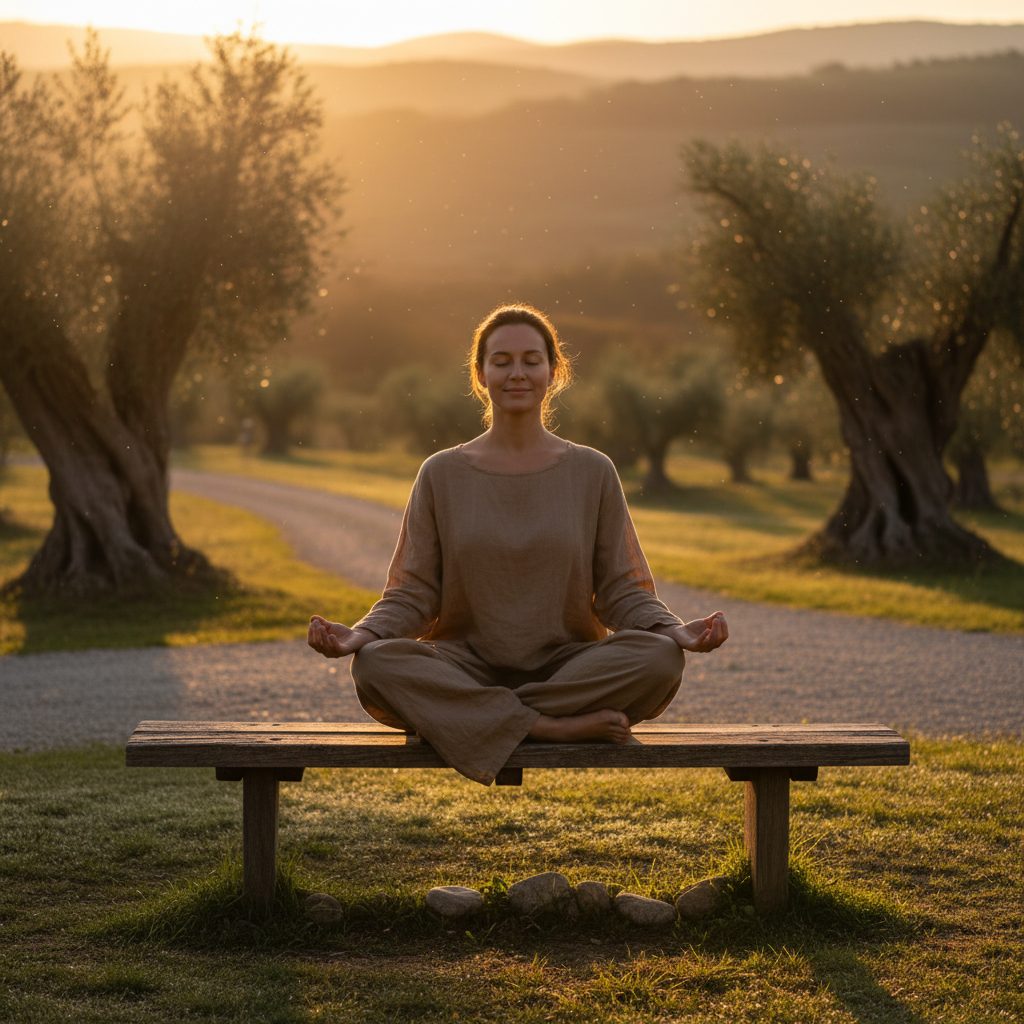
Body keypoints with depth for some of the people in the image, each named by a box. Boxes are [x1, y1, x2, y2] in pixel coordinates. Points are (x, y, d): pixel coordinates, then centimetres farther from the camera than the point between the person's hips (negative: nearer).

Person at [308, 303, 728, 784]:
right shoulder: (442, 474, 8)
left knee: (659, 658, -30)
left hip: (567, 667, 0)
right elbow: (413, 594, 4)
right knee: (376, 665, -32)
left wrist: (676, 630, -15)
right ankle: (554, 727, -29)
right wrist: (362, 633, -16)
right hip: (466, 669, 0)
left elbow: (622, 591, 5)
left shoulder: (592, 472, 8)